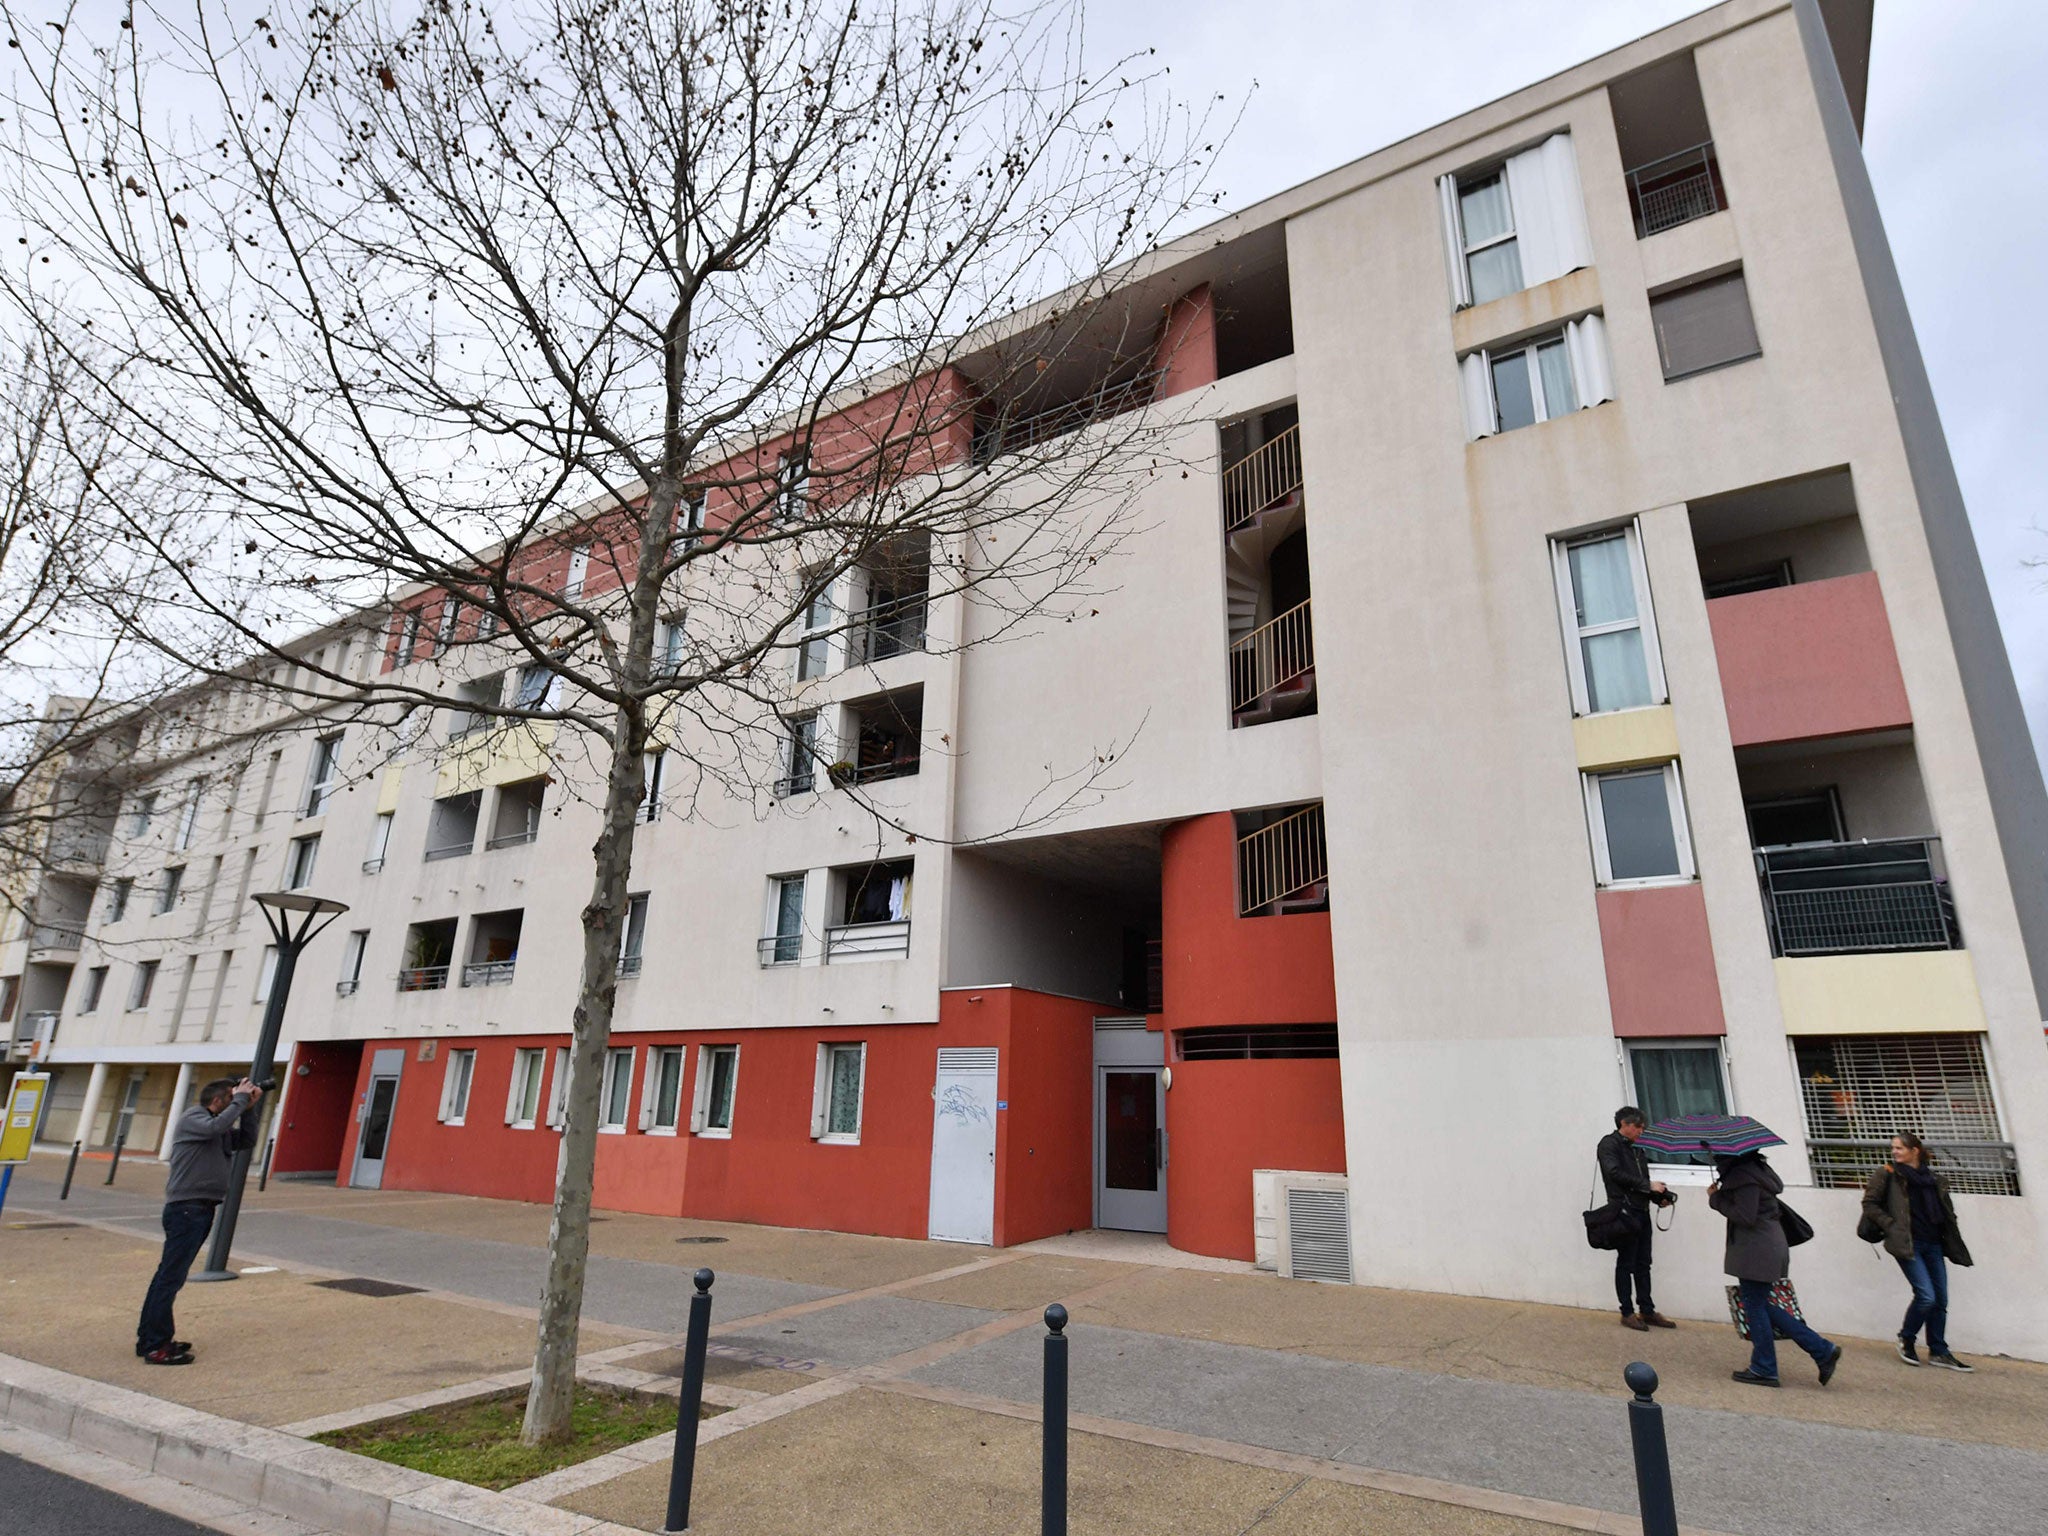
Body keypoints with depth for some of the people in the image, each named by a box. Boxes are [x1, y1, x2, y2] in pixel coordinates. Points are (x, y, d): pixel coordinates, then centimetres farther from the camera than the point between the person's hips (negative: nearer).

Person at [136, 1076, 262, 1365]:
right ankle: (156, 1347, -4)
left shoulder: (218, 1127, 17)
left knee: (168, 1275, 15)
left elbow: (246, 1141, 14)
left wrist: (248, 1108, 4)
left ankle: (149, 1338, 24)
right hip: (186, 1208, -10)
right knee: (171, 1278, -7)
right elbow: (217, 1126, -29)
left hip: (200, 1210, 10)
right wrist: (240, 1099, -17)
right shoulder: (193, 1117, -10)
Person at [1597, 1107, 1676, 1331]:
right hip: (1624, 1211, -7)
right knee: (1626, 1263, 0)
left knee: (1643, 1264, 11)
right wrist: (1647, 1185, -15)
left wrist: (1659, 1197, 0)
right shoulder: (1609, 1144, -5)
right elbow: (1615, 1173, -16)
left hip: (1642, 1211, 7)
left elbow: (1643, 1179, 17)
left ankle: (1647, 1311, 19)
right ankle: (1627, 1313, 7)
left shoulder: (1636, 1148, 18)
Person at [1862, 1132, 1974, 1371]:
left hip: (1932, 1244, 5)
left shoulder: (1933, 1179, 12)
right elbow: (1869, 1204, -3)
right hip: (1908, 1243, -5)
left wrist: (1950, 1243, 11)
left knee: (1940, 1300, 6)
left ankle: (1939, 1352, 18)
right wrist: (1891, 1226, -12)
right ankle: (1906, 1339, 8)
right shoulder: (1888, 1175, -1)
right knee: (1926, 1296, -14)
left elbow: (1947, 1212, 21)